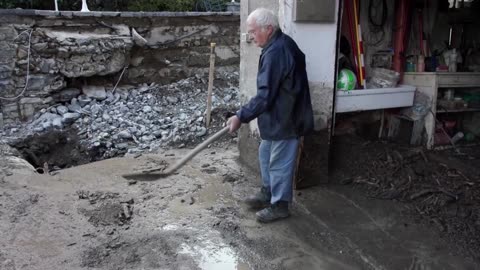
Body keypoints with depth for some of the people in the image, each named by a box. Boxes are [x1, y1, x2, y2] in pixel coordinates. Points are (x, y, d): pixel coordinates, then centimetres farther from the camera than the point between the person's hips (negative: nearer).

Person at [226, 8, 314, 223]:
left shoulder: (275, 53, -26)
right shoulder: (283, 44, 8)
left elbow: (265, 95, -28)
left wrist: (241, 117, -22)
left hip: (285, 119, -10)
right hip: (280, 116, 10)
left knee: (279, 162, 4)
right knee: (266, 154, 22)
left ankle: (279, 205, 19)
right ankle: (268, 192, 38)